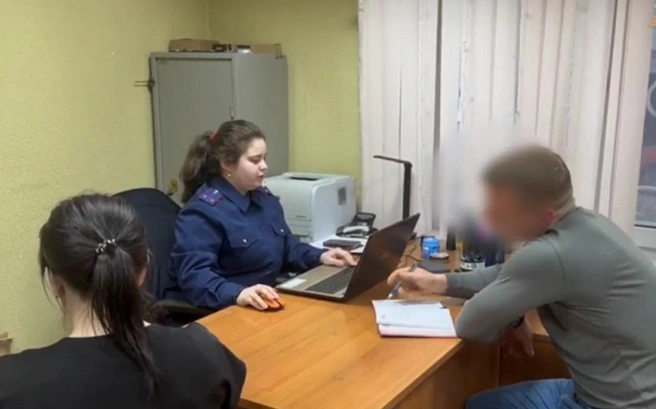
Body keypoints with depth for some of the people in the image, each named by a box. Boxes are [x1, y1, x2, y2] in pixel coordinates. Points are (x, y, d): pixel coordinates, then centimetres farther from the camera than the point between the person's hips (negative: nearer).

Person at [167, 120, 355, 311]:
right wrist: (238, 294, -41)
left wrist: (320, 257, 7)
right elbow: (193, 274, -25)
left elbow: (287, 248, 25)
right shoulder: (203, 211, -14)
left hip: (264, 305, 8)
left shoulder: (265, 198, 12)